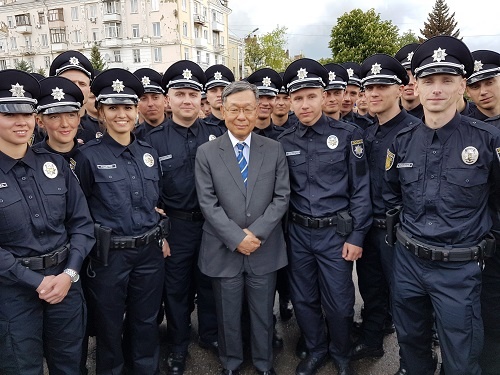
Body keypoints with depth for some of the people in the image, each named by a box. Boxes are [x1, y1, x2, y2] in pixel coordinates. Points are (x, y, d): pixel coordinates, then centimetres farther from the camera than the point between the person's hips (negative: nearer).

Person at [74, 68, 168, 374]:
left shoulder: (149, 152, 4)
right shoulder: (89, 155, -9)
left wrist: (161, 237, 9)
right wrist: (92, 244, 0)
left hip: (149, 252, 4)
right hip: (109, 254, -3)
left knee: (146, 322, 19)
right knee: (110, 326, 16)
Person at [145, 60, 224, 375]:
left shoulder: (216, 134, -1)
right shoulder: (154, 139, -5)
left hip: (212, 222, 2)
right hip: (175, 225, -1)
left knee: (208, 283, 18)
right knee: (176, 288, 15)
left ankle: (210, 334, 40)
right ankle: (178, 346, 35)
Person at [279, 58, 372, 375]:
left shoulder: (348, 134, -6)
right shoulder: (285, 141, 2)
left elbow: (360, 189, -6)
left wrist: (356, 236, -8)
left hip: (336, 232, -2)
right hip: (298, 232, 3)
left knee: (339, 303, 10)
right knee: (303, 299, 15)